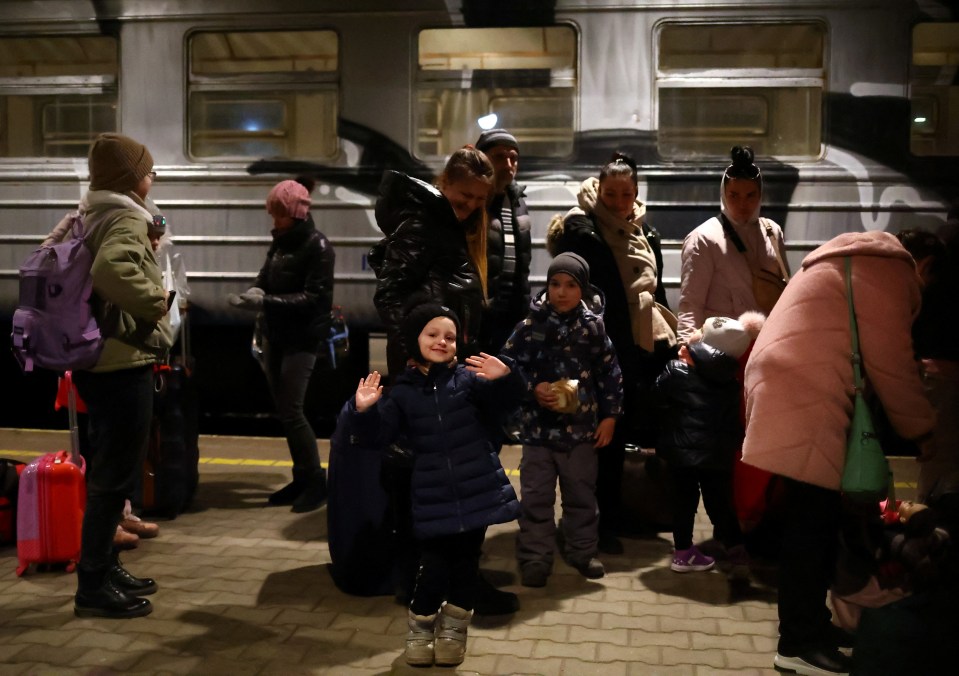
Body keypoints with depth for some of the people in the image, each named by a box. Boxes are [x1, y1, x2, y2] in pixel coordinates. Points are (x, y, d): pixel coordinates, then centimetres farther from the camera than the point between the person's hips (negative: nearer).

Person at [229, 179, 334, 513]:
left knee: (291, 411, -10)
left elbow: (314, 298, -17)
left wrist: (266, 302, -24)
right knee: (283, 410, 9)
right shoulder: (280, 241, 11)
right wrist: (256, 291, -10)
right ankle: (301, 479, 18)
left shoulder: (318, 246, -11)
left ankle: (316, 482, 2)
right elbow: (266, 276, 14)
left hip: (302, 339, -8)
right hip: (275, 335, 8)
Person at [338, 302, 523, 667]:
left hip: (478, 491, 1)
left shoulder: (467, 377, -1)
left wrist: (504, 378, -32)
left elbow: (503, 397, -10)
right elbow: (378, 434, -2)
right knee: (434, 566, -1)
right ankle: (420, 628, 25)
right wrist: (363, 411, -21)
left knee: (466, 563, 11)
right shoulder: (403, 392, 1)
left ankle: (454, 627, 32)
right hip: (434, 499, 0)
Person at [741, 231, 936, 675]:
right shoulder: (886, 271, -7)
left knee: (813, 517, 12)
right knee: (814, 519, -7)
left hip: (797, 394, 10)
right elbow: (890, 363, -10)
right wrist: (925, 433, 0)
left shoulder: (859, 262, 25)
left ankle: (807, 626, 19)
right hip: (805, 403, -10)